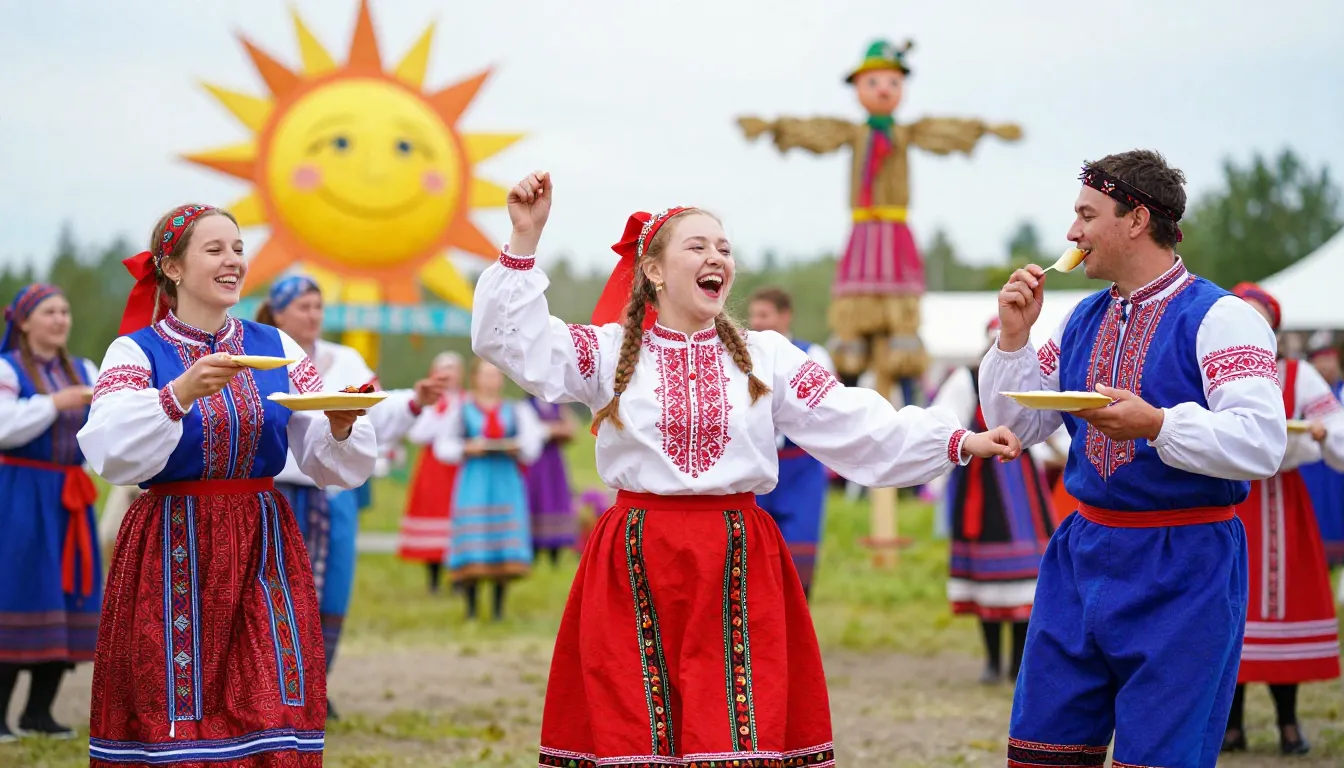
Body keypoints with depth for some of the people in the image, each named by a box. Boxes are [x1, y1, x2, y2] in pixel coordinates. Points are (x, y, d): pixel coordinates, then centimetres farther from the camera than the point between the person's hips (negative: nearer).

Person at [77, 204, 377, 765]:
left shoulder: (275, 347, 10)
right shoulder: (138, 351, 0)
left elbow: (332, 465, 6)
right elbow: (110, 455, -16)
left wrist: (341, 427, -15)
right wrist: (178, 394, -27)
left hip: (264, 548, 3)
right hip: (173, 554, -3)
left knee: (276, 712, -4)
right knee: (178, 720, -4)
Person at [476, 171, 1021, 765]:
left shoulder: (766, 358, 9)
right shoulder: (611, 353, 6)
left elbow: (859, 426, 4)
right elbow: (511, 340, -4)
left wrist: (957, 442, -7)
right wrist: (525, 240, -12)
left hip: (740, 568, 1)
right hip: (635, 572, -1)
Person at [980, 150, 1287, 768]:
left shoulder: (1218, 317, -11)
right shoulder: (1083, 320, 11)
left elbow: (1262, 443, -21)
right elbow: (1015, 425, 17)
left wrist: (1157, 425, -32)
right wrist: (1014, 334, 3)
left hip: (1182, 575, -7)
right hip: (1081, 556, 7)